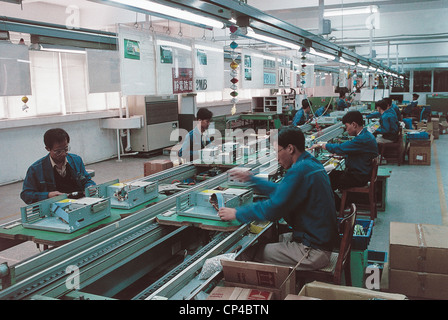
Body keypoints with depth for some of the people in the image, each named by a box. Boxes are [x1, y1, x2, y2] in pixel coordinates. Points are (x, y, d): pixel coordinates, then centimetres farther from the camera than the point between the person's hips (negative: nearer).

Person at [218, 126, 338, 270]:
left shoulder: (300, 170, -23)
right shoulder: (311, 163, 9)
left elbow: (273, 209, -23)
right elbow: (281, 191, 22)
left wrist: (236, 214, -11)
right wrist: (250, 178, 24)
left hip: (314, 250, -10)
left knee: (249, 253, -5)